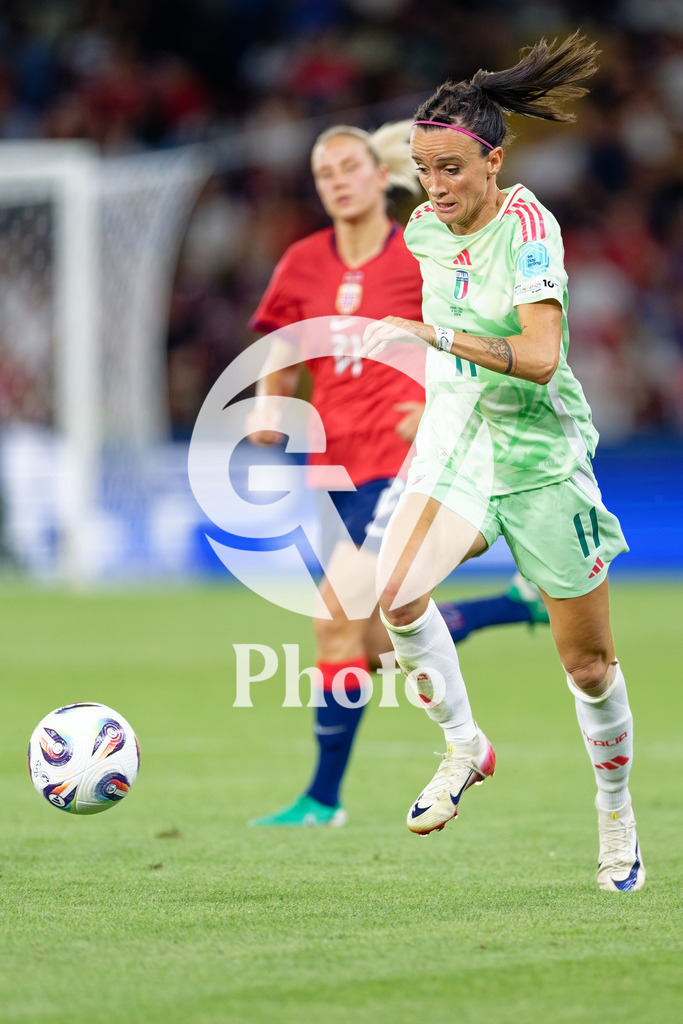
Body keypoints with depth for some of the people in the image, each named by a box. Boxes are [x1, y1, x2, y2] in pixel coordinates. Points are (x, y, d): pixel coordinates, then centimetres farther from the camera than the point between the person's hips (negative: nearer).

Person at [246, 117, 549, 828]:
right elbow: (280, 366, 14)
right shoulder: (304, 264, 9)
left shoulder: (425, 260, -5)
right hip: (338, 462, 6)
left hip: (403, 459, -6)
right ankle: (523, 603, 31)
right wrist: (268, 412, -6)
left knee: (338, 617, -15)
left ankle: (324, 797, -5)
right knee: (383, 645, 9)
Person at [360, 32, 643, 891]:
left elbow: (540, 357, -32)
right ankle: (464, 746, -2)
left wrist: (435, 338, -39)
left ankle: (617, 818, 26)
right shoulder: (427, 228, 0)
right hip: (455, 435, 4)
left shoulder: (527, 227, -19)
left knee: (587, 662, 5)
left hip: (538, 449, -4)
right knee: (396, 593, -24)